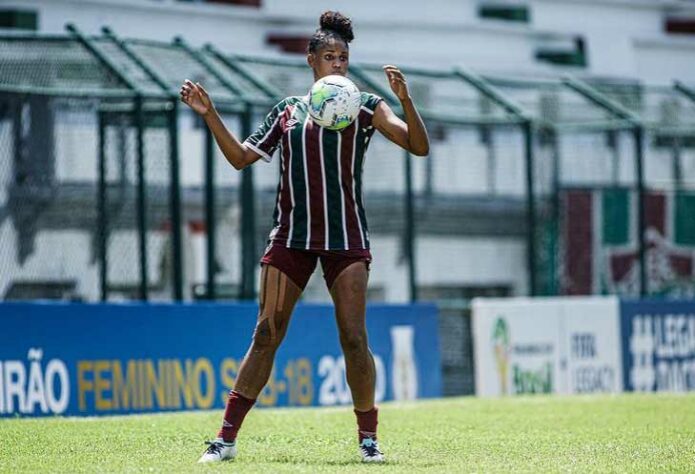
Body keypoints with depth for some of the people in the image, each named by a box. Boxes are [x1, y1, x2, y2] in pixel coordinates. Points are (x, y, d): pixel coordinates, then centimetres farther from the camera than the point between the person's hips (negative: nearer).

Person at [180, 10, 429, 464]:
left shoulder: (365, 106, 5)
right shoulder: (288, 110, 12)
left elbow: (419, 146, -4)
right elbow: (241, 156, 14)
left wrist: (406, 99, -20)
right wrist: (209, 114, 3)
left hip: (346, 239, -2)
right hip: (291, 237, 2)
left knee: (354, 338, -9)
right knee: (266, 336, -3)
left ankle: (369, 438, 4)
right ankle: (227, 437, -1)